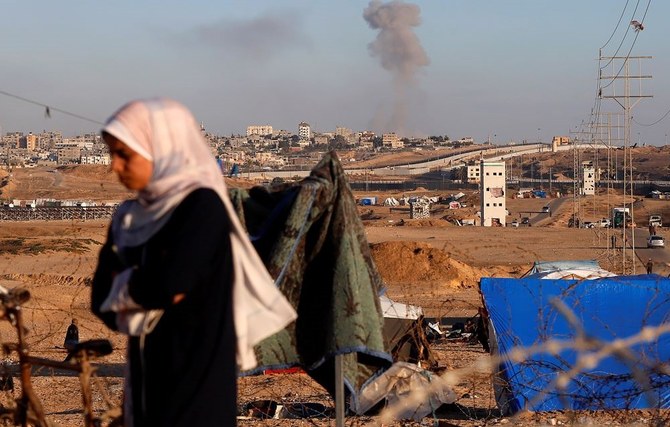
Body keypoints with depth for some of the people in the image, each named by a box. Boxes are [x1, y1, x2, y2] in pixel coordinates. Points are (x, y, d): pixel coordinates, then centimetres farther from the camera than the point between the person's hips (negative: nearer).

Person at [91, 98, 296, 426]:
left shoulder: (202, 206, -11)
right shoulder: (129, 217, 11)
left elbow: (169, 284, -22)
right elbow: (102, 299, 6)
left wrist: (125, 285, -2)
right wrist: (142, 286, -13)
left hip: (196, 371, -7)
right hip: (145, 372, 8)